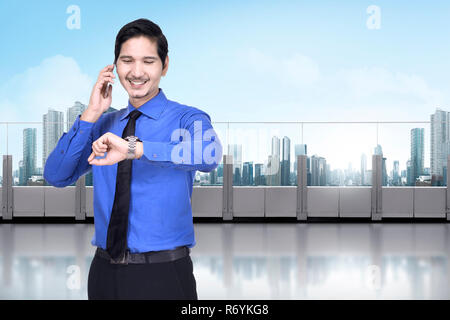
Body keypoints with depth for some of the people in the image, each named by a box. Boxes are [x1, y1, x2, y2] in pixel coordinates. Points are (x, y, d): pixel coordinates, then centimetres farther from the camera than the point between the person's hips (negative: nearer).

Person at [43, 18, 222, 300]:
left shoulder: (187, 119, -6)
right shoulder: (103, 125, 10)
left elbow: (209, 154, -29)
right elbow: (56, 176, 1)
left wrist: (135, 148, -37)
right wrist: (91, 115, -7)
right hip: (104, 271, 5)